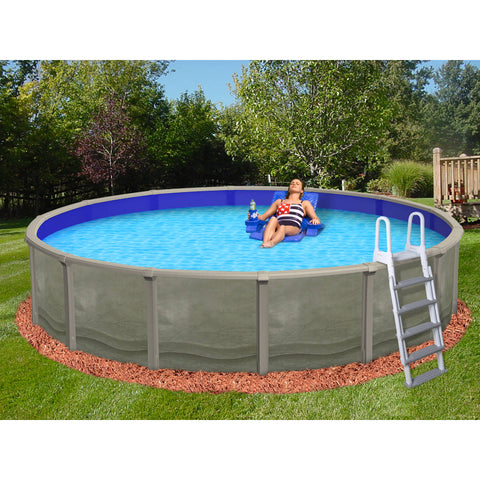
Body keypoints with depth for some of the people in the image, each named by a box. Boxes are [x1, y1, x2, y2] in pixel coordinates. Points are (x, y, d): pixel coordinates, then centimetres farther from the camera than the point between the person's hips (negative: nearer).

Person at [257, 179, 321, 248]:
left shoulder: (305, 203, 31)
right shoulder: (279, 202, 36)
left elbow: (316, 219, 19)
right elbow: (263, 217, 32)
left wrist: (315, 220, -7)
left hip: (293, 228, -2)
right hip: (278, 226, 2)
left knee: (282, 228, -38)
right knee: (273, 219, -34)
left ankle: (272, 242, -67)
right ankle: (264, 243, -59)